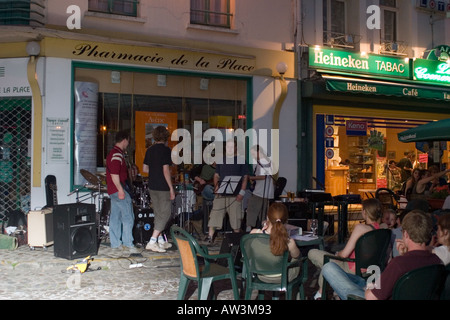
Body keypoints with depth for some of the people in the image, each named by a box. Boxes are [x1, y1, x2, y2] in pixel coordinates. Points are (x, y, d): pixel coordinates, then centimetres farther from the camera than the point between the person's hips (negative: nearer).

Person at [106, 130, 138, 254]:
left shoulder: (113, 153, 18)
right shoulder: (117, 154, -16)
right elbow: (114, 174, -24)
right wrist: (121, 190, -23)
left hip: (113, 190, 11)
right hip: (118, 189, -11)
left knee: (115, 217, 12)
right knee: (128, 217, -8)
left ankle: (115, 243, 17)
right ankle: (128, 243, -7)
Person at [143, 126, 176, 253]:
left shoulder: (149, 150, 8)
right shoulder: (165, 150, -13)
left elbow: (145, 169, 13)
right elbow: (166, 170, -18)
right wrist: (171, 188, -15)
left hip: (152, 186, 7)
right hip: (163, 187, -7)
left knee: (158, 214, 16)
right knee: (165, 214, -1)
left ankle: (161, 241, 22)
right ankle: (152, 242, -7)